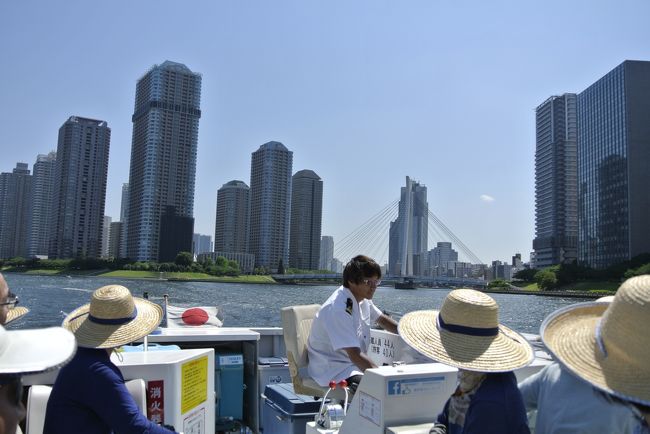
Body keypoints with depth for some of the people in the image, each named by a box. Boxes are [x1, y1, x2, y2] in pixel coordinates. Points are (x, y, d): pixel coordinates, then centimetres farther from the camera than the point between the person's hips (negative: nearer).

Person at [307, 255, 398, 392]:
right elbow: (355, 355, -31)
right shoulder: (338, 310, -27)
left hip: (355, 365, 9)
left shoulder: (363, 299, 3)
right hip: (333, 372, -9)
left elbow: (381, 319, 23)